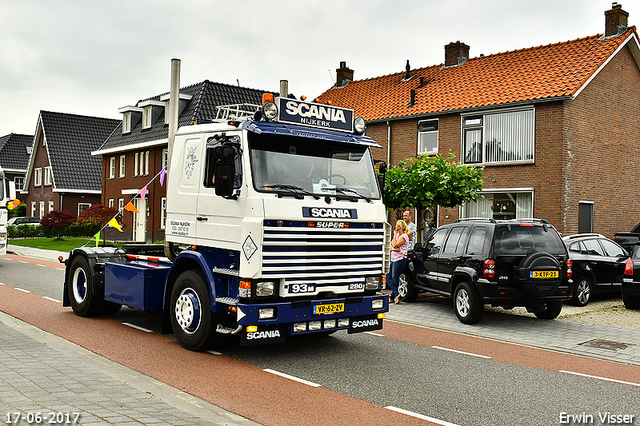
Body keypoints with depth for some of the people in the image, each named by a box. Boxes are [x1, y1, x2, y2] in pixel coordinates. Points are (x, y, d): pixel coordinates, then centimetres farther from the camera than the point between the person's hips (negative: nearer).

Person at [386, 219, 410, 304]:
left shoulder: (404, 236, -11)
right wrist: (394, 249, -10)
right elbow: (391, 246, 12)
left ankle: (393, 297, 3)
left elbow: (395, 245, -17)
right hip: (393, 259, 9)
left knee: (394, 278, -4)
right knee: (388, 277, 4)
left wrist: (395, 236, -5)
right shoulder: (397, 235, 17)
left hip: (400, 259, -9)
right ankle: (396, 294, 1)